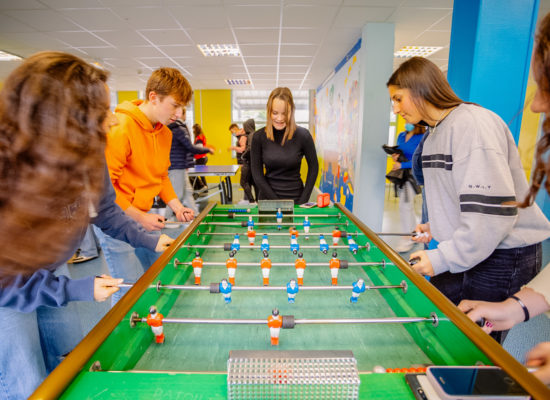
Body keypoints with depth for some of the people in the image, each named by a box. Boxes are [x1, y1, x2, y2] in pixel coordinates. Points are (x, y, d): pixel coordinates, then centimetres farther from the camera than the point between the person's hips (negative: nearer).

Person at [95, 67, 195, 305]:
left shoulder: (165, 133, 6)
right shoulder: (120, 128, -19)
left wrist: (177, 206, 2)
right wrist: (139, 217, -18)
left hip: (143, 218, 8)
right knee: (130, 290, -3)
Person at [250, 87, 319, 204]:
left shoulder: (303, 135, -9)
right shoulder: (259, 137, -8)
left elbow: (313, 167, 0)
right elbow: (257, 174, -6)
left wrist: (303, 200, -5)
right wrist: (276, 202, -12)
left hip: (295, 198, 0)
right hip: (268, 198, 1)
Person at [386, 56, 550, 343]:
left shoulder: (472, 123, -19)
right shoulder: (434, 135, 12)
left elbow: (495, 208, -26)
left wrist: (443, 258, -20)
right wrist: (437, 226, 8)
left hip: (501, 257, -8)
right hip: (465, 250, 9)